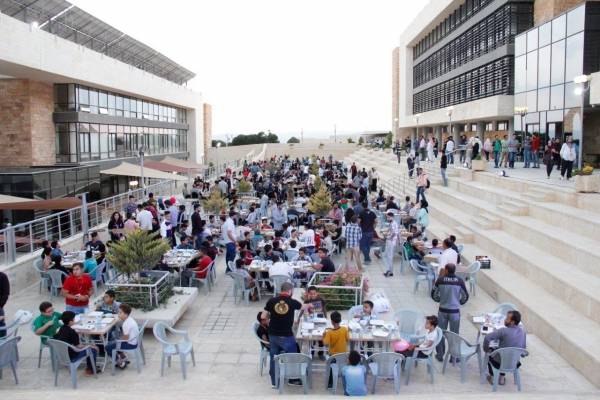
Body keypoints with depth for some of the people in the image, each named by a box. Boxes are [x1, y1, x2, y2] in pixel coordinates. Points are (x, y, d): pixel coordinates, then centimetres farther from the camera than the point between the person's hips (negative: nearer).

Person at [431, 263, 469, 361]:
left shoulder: (440, 280, -9)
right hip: (455, 311, 0)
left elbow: (433, 294, 0)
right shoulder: (459, 281, -10)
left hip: (443, 310, 1)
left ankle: (440, 355, 22)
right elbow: (465, 296, -1)